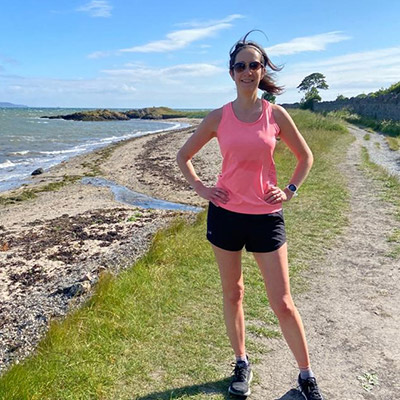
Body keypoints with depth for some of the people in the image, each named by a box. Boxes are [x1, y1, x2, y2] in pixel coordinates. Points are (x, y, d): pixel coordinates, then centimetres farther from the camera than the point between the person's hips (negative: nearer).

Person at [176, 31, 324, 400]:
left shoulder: (276, 115, 0)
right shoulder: (218, 118, 1)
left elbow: (305, 156, 12)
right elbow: (183, 156, 11)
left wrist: (290, 191, 0)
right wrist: (201, 189, 0)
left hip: (266, 216, -1)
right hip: (225, 214, 2)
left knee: (283, 303, 2)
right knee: (232, 294, 13)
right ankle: (242, 364, 33)